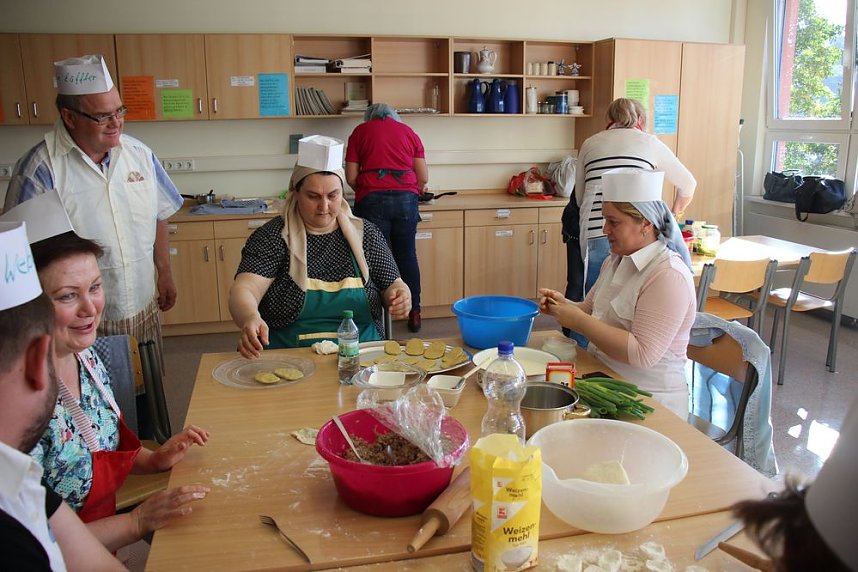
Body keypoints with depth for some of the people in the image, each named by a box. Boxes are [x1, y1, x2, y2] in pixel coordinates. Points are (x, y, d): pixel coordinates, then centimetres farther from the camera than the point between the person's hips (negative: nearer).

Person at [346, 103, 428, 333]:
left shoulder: (360, 131, 14)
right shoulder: (408, 131, 18)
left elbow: (351, 177, 8)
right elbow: (423, 177, 12)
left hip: (372, 199, -2)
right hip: (406, 198, 2)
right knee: (407, 255, 10)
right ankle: (414, 313, 16)